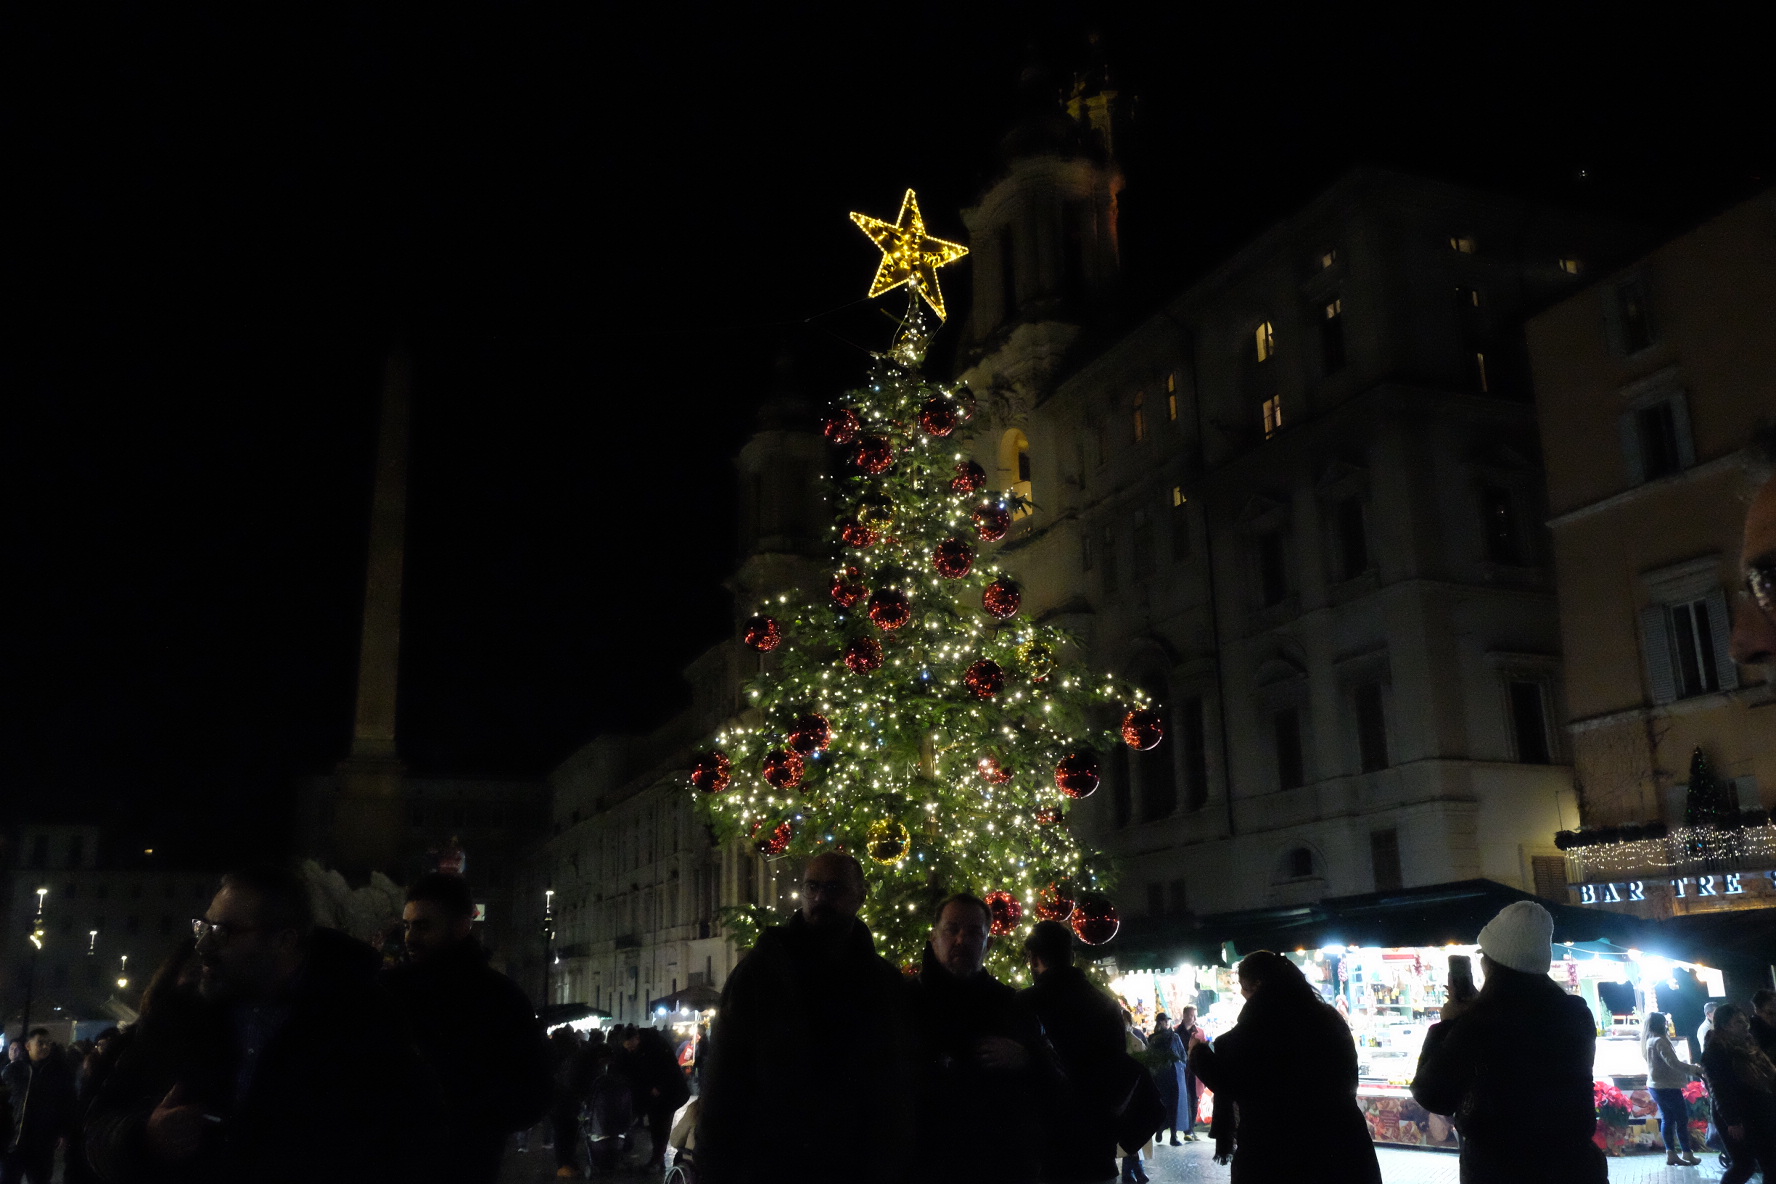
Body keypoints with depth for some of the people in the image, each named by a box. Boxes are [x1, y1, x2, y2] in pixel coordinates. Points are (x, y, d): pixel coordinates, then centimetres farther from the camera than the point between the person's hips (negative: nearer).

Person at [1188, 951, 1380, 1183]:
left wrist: (1199, 1052, 8)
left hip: (1274, 1154, -5)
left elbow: (1227, 1083, -9)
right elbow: (1348, 1083, 17)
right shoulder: (1329, 1019, 7)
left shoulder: (1256, 1025, -13)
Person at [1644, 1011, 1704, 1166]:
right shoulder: (1659, 1041, -19)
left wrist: (1689, 1067, 16)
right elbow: (1674, 1063, -24)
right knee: (1682, 1118, 1)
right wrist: (1695, 1069, -20)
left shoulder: (1650, 1041, 11)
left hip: (1657, 1086, 9)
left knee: (1667, 1119, 10)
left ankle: (1671, 1153, 11)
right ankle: (1687, 1153, 8)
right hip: (1667, 1087, -9)